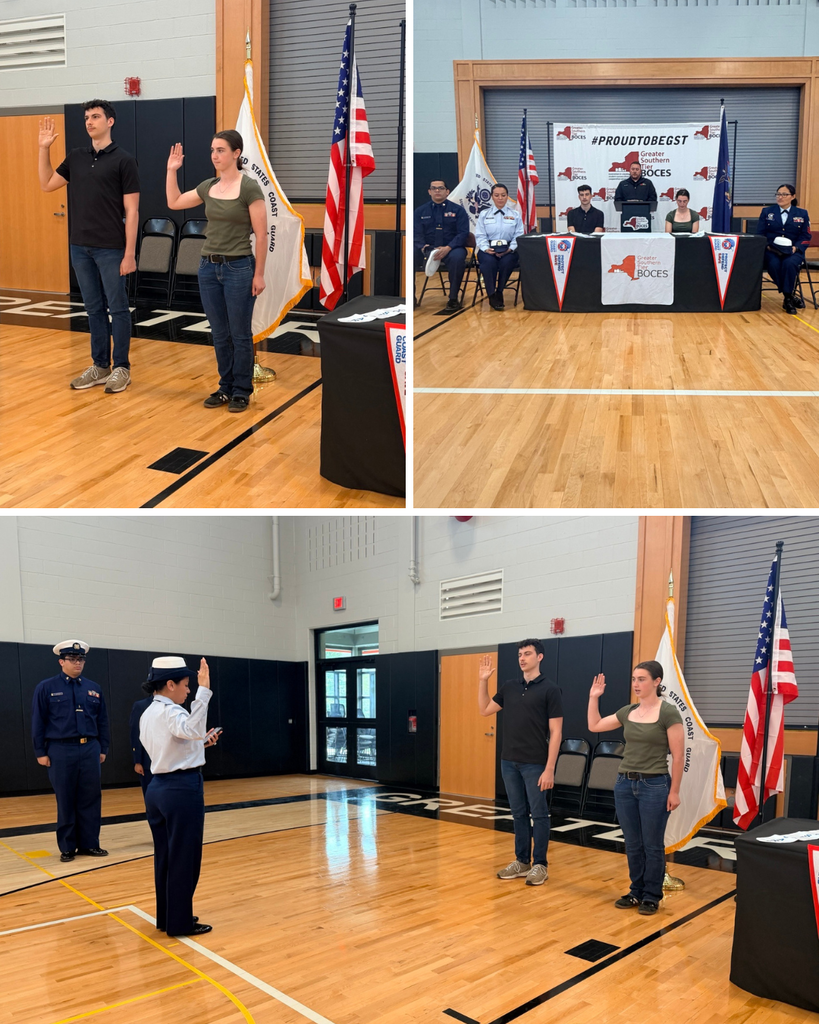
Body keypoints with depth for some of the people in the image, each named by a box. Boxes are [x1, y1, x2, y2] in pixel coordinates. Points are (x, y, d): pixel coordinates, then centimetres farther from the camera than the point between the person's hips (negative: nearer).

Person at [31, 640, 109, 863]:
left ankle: (89, 844, 16)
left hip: (90, 749, 3)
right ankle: (67, 847, 16)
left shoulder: (93, 688, 8)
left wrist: (103, 749, 9)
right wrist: (40, 752, -3)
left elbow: (102, 721, 11)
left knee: (91, 799, 6)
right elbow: (38, 722, -1)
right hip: (61, 750, -3)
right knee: (66, 801, 5)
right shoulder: (46, 688, -1)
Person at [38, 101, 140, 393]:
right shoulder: (76, 158, 11)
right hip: (80, 247, 6)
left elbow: (132, 210, -8)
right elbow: (47, 184, 21)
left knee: (118, 309, 1)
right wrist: (44, 148, 10)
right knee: (94, 309, 11)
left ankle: (121, 367, 9)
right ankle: (100, 366, 18)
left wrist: (129, 254, -13)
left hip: (111, 249, -6)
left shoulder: (123, 160, -5)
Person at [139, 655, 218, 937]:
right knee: (184, 858, 2)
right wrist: (204, 691, -42)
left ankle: (166, 917, 25)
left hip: (158, 788, 9)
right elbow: (192, 729, -39)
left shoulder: (148, 714, 11)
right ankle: (180, 923, 10)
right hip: (183, 789, -9)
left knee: (165, 856, 16)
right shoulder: (170, 711, -17)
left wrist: (201, 742, 15)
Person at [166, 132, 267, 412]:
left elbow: (261, 235, -11)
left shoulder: (249, 188, -11)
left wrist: (259, 274, -13)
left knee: (239, 334, 2)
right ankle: (225, 387, 22)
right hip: (209, 266, 6)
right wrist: (172, 170, 12)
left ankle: (242, 391, 13)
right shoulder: (208, 186, 9)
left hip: (239, 267, -6)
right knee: (219, 334, 12)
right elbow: (174, 202, 22)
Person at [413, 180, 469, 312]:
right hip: (427, 250, 2)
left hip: (451, 249, -2)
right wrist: (424, 248, -21)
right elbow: (417, 234, 2)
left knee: (457, 257, -37)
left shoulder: (457, 210, 5)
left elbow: (463, 233, -4)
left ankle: (453, 299, -25)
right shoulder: (420, 211, 10)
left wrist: (448, 248, -22)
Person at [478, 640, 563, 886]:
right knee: (519, 814, 13)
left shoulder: (550, 690, -8)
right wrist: (483, 681, 7)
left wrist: (550, 769, -15)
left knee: (539, 815, 3)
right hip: (509, 762, 6)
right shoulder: (509, 687, 9)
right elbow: (485, 710, 17)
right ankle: (522, 861, 22)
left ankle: (540, 864, 12)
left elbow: (556, 732, -11)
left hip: (535, 764, -6)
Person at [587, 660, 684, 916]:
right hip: (625, 783, 6)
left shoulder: (668, 712, -11)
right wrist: (594, 698, 9)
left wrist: (674, 791, -12)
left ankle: (652, 896, 17)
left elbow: (678, 756, -11)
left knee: (652, 845, 4)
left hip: (655, 785, -6)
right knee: (632, 845, 13)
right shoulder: (628, 711, 7)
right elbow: (594, 726, 18)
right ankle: (636, 891, 25)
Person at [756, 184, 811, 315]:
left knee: (789, 264, -35)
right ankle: (792, 294, -21)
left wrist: (795, 247, -14)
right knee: (774, 264, -34)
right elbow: (760, 234, 7)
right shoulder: (767, 212, 15)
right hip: (771, 250, 1)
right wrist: (767, 245, -13)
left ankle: (787, 298, -23)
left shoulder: (802, 214, 13)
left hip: (793, 251, 0)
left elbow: (806, 237, 7)